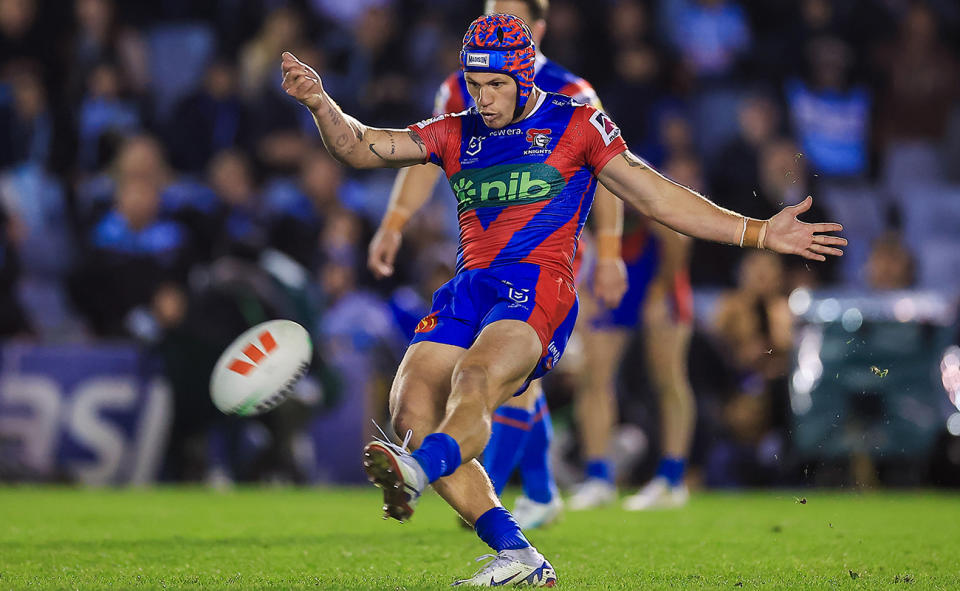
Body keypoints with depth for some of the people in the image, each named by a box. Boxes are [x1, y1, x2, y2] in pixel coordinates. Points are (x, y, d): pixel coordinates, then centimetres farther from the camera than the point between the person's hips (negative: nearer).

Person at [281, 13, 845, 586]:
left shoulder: (576, 125, 12)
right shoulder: (454, 135, 22)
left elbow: (659, 199, 12)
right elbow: (361, 148, 16)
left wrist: (760, 233, 6)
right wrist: (321, 103, -4)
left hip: (538, 286, -5)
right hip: (468, 290, 5)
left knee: (476, 378, -34)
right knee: (411, 410, -17)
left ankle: (416, 471, -67)